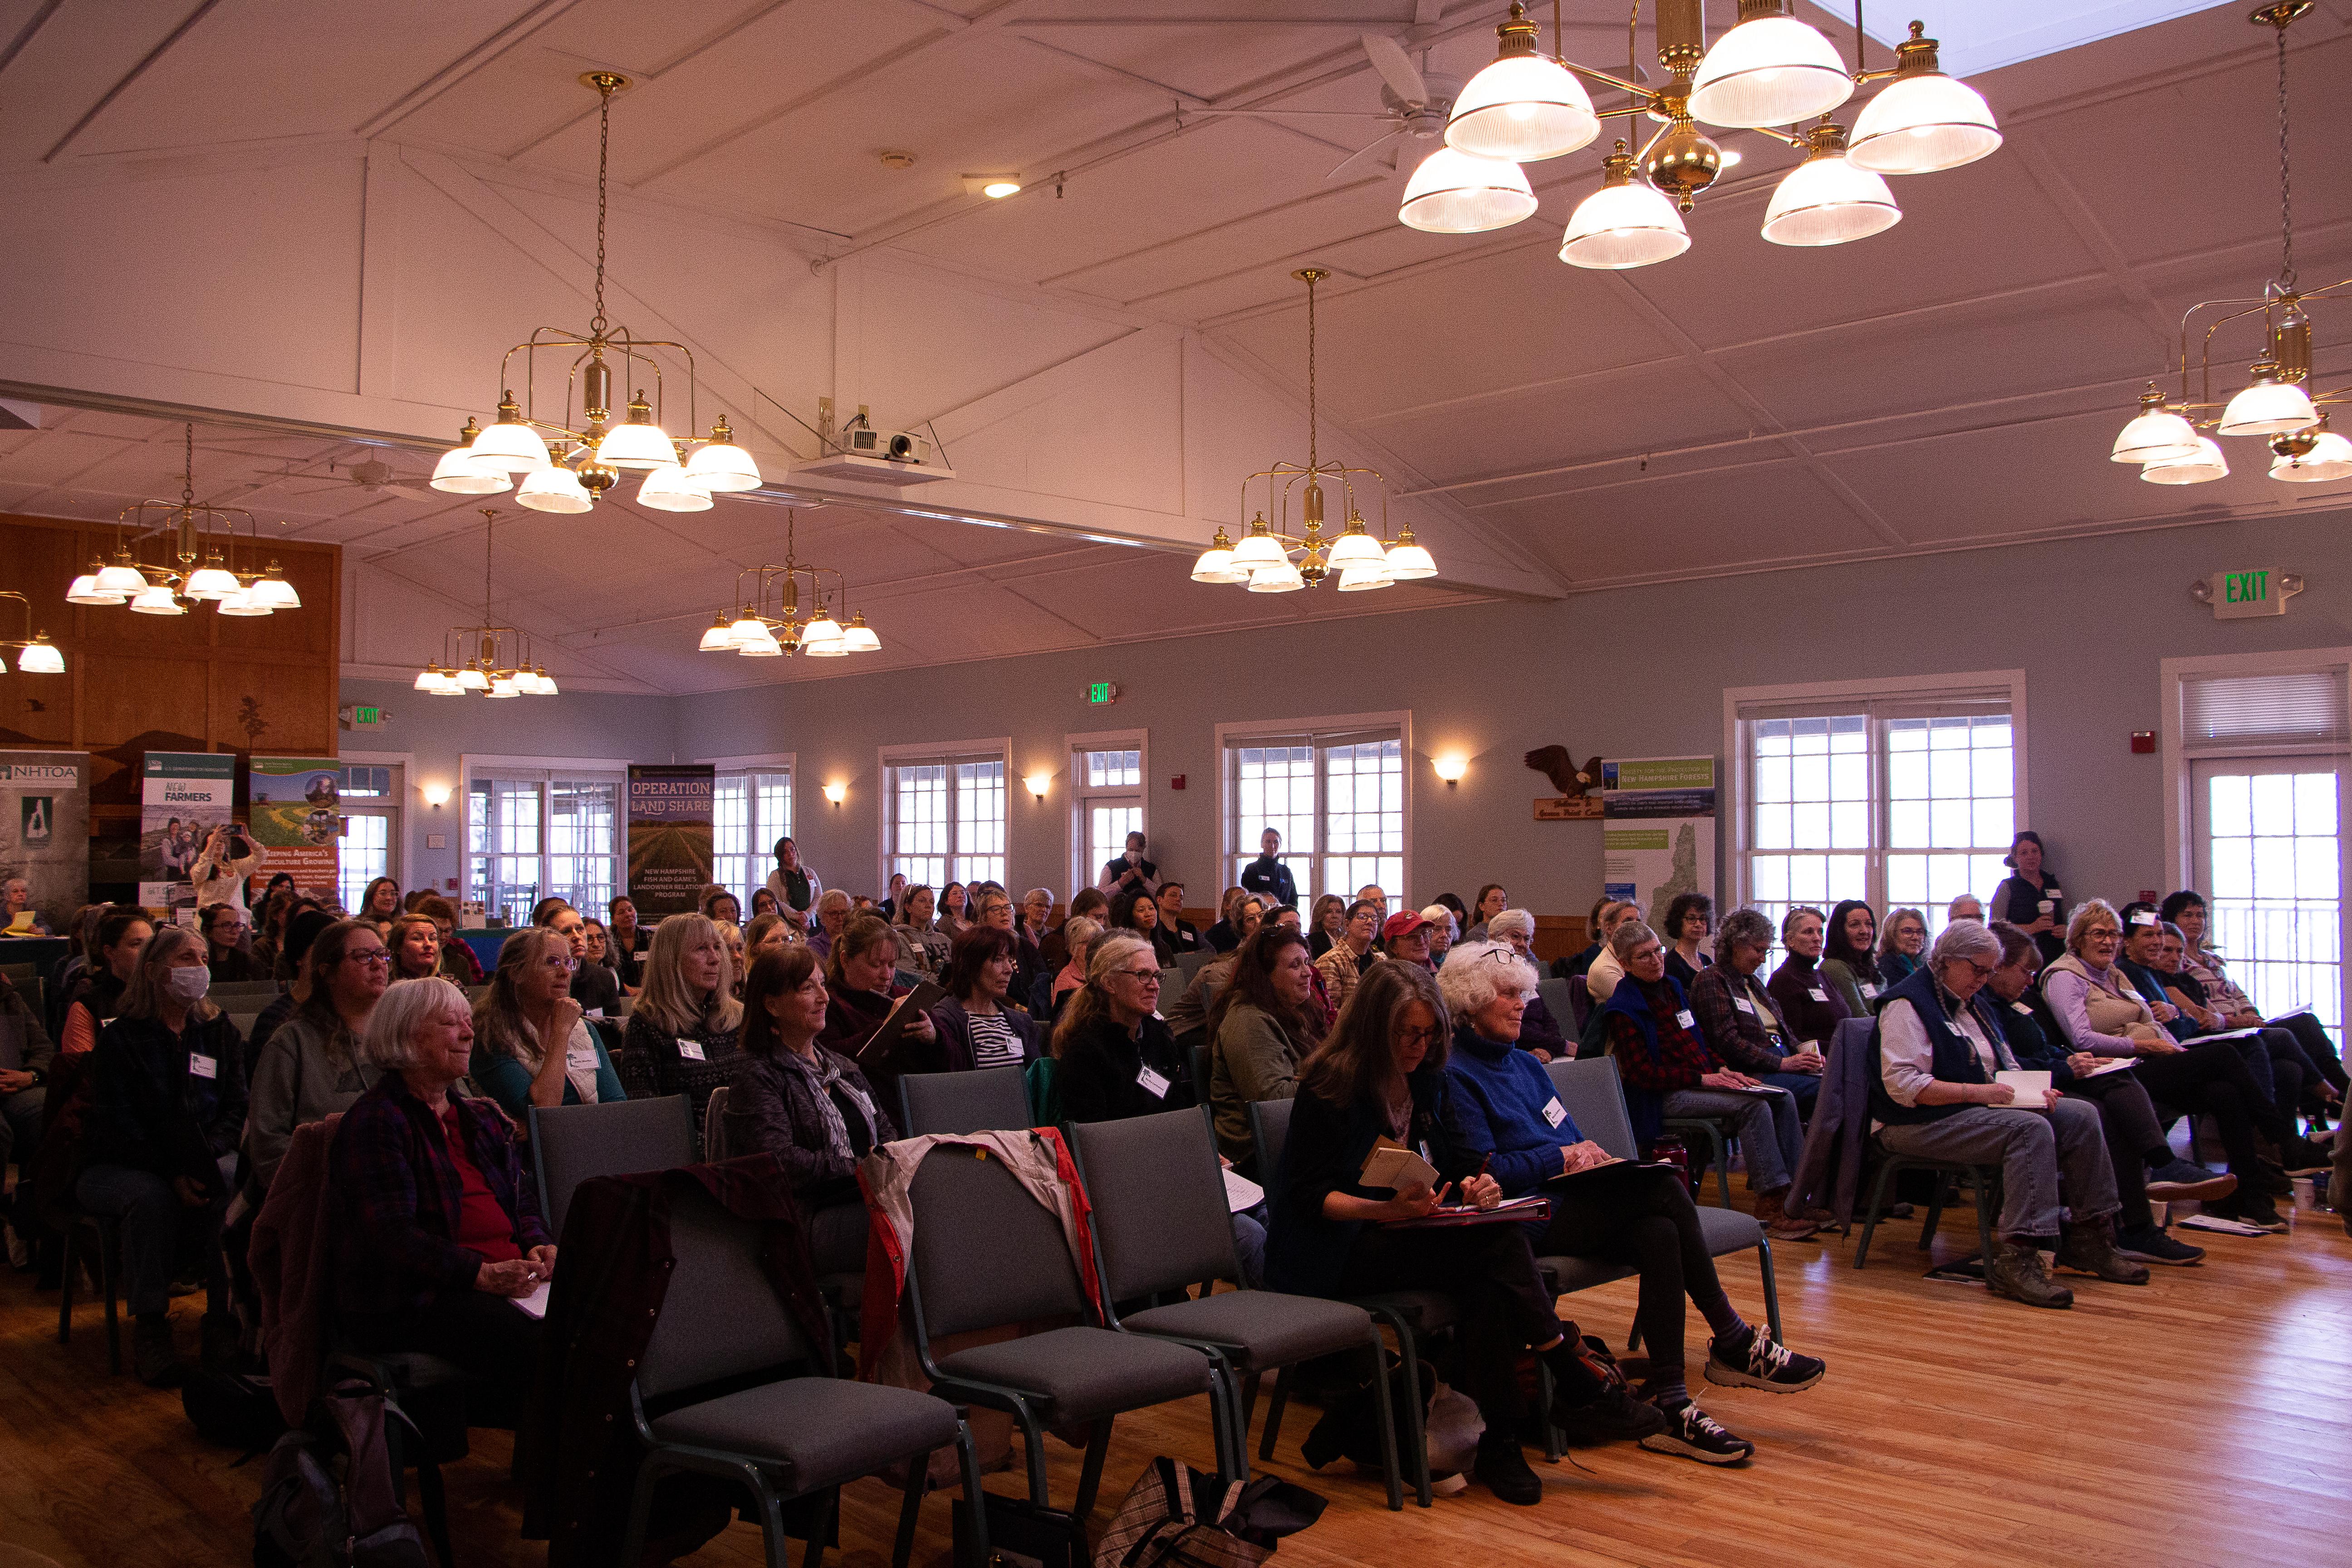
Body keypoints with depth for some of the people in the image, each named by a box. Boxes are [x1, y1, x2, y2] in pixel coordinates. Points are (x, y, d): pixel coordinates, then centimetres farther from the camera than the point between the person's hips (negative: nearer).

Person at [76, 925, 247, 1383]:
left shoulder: (219, 1031, 10)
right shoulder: (120, 1038, -3)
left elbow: (237, 1106, 5)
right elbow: (116, 1124, -11)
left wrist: (204, 1159, -16)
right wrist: (173, 1173, -25)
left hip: (205, 1160, 3)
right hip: (115, 1166, -3)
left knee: (241, 1184, -31)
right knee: (151, 1197, -36)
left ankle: (225, 1317, -23)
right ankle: (148, 1325, -23)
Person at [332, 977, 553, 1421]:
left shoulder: (482, 1117, 23)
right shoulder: (374, 1122, -3)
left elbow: (524, 1197, 23)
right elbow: (393, 1236, -14)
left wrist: (537, 1245, -1)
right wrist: (482, 1275, -24)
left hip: (510, 1276, 7)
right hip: (408, 1300, -7)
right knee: (534, 1340, -33)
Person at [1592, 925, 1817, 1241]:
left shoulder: (1671, 988, 16)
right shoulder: (1623, 1008, -9)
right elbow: (1644, 1075, -15)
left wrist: (1724, 1069, 4)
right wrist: (1702, 1078, -16)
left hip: (1705, 1081, 8)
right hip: (1665, 1096, -8)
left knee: (1784, 1099, -8)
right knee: (1755, 1106, -26)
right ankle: (1772, 1205, -23)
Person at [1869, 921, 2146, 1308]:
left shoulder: (1975, 1004, 20)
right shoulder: (1908, 1005, -11)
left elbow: (2006, 1067, 25)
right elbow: (1902, 1083, -21)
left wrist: (2033, 1090, 2)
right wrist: (1976, 1092, -24)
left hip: (1983, 1109, 9)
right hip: (1923, 1123, -9)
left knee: (2079, 1115, -5)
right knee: (2031, 1129, -31)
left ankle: (2089, 1238, -1)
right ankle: (2015, 1259, -37)